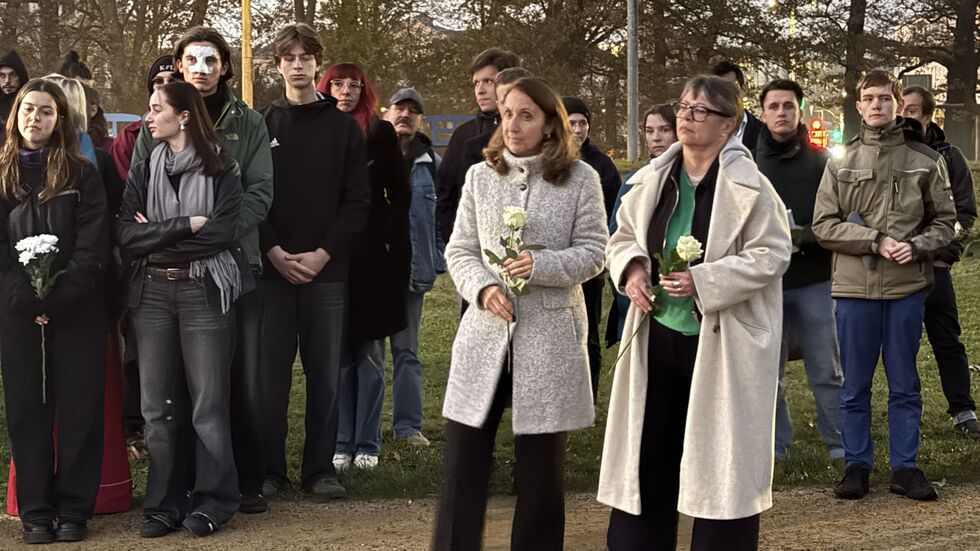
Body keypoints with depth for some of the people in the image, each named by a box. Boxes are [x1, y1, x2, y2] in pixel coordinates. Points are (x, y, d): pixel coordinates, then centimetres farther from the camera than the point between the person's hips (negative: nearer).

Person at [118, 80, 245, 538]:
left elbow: (221, 233, -13)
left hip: (204, 291, -3)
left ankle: (213, 501, 9)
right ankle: (165, 503, 11)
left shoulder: (220, 169, 0)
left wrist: (156, 236, -8)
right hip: (152, 293, 3)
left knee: (208, 400, -1)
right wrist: (185, 226, -13)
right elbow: (126, 234, -3)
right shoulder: (144, 170, 9)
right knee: (158, 402, 4)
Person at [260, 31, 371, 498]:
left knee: (325, 372, 4)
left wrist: (322, 254, -9)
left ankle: (320, 468, 11)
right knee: (271, 370, 2)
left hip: (327, 268, 0)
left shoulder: (344, 127, 6)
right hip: (271, 267, 0)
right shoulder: (261, 125, 6)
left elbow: (357, 201, 1)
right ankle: (269, 468, 10)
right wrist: (275, 252, -10)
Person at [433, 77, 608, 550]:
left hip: (550, 335, -2)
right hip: (485, 331, 2)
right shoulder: (480, 175, 6)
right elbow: (459, 250, 7)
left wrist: (541, 265, -19)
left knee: (541, 466, 8)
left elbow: (592, 253, -2)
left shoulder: (580, 179, -2)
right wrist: (482, 288, -12)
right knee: (463, 462, 3)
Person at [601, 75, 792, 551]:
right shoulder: (657, 179, 6)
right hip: (657, 335, 6)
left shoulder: (747, 185, -11)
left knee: (719, 464, 3)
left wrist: (703, 280, -20)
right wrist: (630, 267, -6)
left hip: (722, 345, -5)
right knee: (647, 458, 12)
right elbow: (623, 237, 17)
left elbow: (772, 253, -12)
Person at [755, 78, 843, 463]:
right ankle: (773, 447, 18)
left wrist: (808, 236, -16)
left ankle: (841, 446, 13)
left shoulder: (822, 161, 4)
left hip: (814, 281, 0)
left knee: (826, 370, 5)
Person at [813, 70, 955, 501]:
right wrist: (875, 242, -13)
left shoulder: (925, 161, 4)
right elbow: (824, 225, -1)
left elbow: (944, 221, 7)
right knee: (855, 385, 7)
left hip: (907, 286, 0)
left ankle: (905, 467, 18)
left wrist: (916, 246, -12)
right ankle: (857, 465, 18)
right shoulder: (841, 162, 3)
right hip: (854, 287, 0)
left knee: (904, 384, 8)